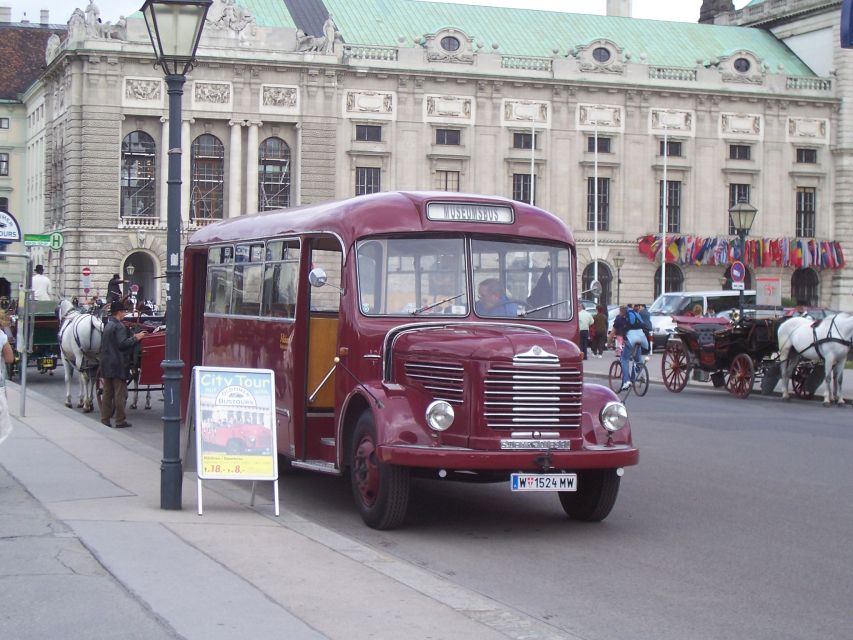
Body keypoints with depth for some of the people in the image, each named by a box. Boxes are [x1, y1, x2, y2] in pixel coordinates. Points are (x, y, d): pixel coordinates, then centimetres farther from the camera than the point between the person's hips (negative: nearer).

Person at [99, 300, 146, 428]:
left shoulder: (108, 325, 16)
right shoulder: (119, 326, -14)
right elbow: (122, 344, -23)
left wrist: (132, 336, 20)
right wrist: (135, 338, -11)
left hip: (107, 364, 9)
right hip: (118, 365, -9)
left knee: (107, 393, 11)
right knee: (120, 393, -2)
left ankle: (105, 419, 12)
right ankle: (120, 421, 1)